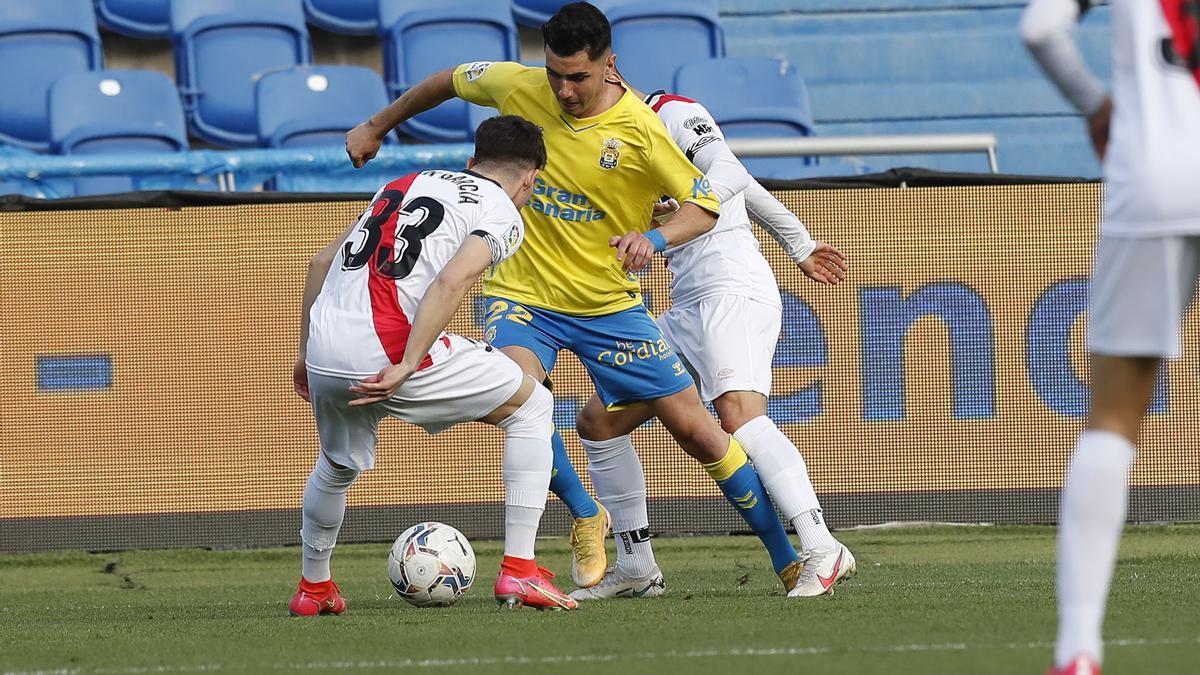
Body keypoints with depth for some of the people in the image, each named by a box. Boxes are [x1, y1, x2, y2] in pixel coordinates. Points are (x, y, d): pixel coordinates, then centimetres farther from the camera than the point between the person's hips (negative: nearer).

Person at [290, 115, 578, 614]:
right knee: (532, 408, 13)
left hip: (325, 355, 6)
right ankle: (519, 572, 7)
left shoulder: (404, 185, 26)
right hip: (390, 353, -6)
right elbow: (451, 283, -14)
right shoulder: (502, 215, 5)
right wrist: (405, 367, -19)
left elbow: (321, 261, 26)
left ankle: (312, 589, 46)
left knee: (338, 465, 35)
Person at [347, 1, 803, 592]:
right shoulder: (518, 87, -9)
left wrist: (655, 238, -30)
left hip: (609, 302, -1)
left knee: (695, 429, -1)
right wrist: (377, 127, 21)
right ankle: (585, 518, -8)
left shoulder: (639, 130, -16)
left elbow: (705, 206, -10)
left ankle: (787, 558, 13)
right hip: (522, 293, 1)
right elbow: (449, 82, 11)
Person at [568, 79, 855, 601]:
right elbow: (746, 187, 29)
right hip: (689, 307, 10)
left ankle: (822, 552, -38)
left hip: (733, 288, -10)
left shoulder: (675, 113, -5)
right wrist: (799, 246, 33)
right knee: (598, 422, 10)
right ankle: (636, 568, 15)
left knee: (739, 415, -30)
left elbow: (730, 176, -21)